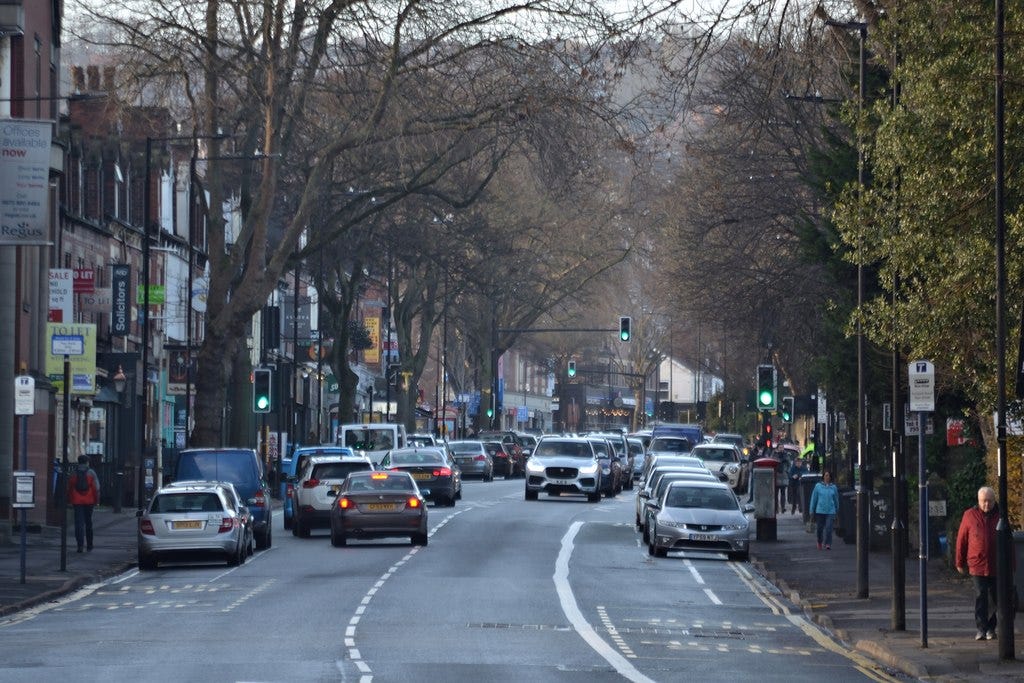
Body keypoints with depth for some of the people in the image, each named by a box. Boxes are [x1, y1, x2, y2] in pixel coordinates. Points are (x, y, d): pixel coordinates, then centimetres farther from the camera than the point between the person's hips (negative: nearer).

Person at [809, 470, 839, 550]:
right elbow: (814, 498, 6)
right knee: (820, 527, 9)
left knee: (828, 528, -12)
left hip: (830, 511, 0)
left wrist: (837, 510, 20)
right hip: (820, 510, 0)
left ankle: (828, 544, -10)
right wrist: (812, 510, 5)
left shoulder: (833, 487, 5)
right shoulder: (818, 486, 2)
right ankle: (819, 542, 32)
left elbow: (836, 499, 15)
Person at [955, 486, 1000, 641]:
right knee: (980, 597, -10)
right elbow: (961, 540, 6)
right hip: (977, 565, -2)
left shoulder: (1000, 516, 5)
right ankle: (981, 629, -12)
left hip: (996, 567, 2)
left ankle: (991, 628, 22)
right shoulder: (970, 516, 1)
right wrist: (960, 563, 7)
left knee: (994, 599, 9)